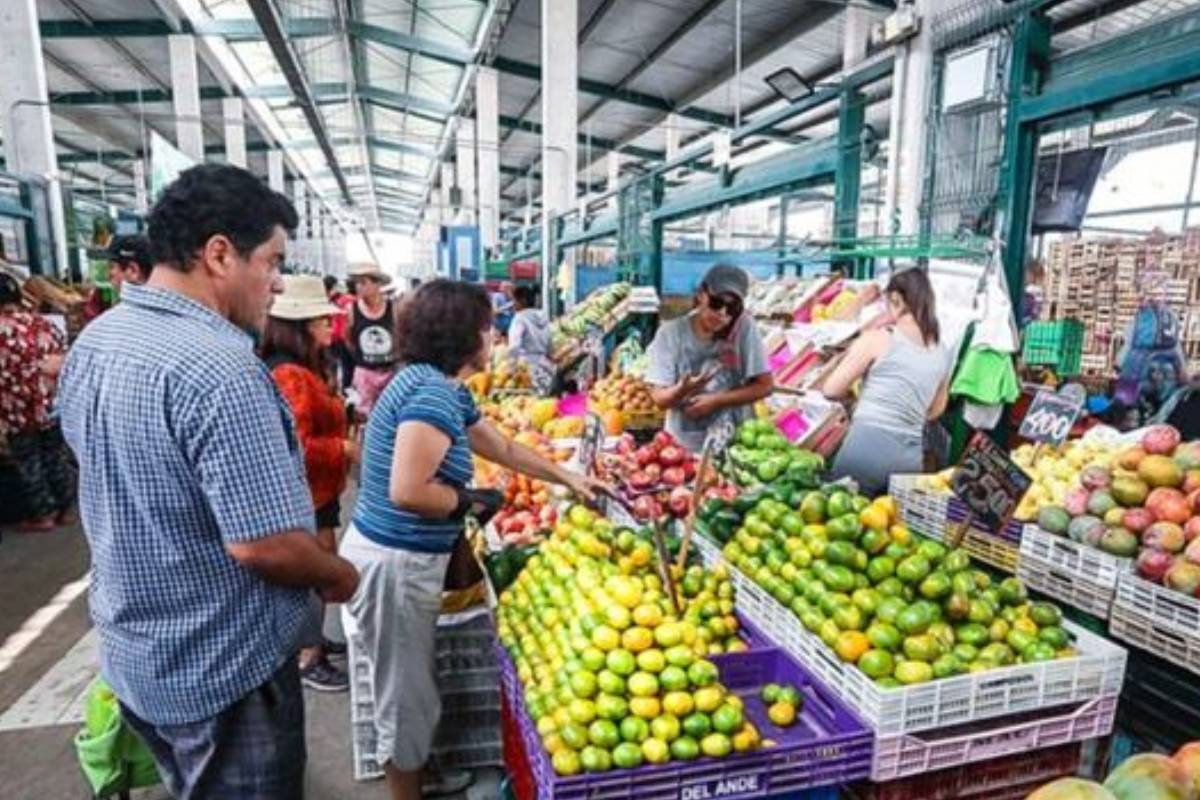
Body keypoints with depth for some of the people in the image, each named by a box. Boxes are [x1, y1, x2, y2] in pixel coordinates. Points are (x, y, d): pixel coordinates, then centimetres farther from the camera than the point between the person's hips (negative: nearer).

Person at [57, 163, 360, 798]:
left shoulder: (93, 340, -1)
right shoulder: (221, 368, -31)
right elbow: (266, 546, -31)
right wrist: (338, 576, -11)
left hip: (131, 650, 8)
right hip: (223, 668, -8)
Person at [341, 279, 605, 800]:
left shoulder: (446, 389, 9)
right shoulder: (432, 391, -23)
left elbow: (504, 449, 20)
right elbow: (408, 492, -31)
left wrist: (567, 478, 24)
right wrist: (471, 500, -14)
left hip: (407, 558, 10)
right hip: (394, 563, -10)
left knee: (411, 693, 26)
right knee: (407, 698, 10)